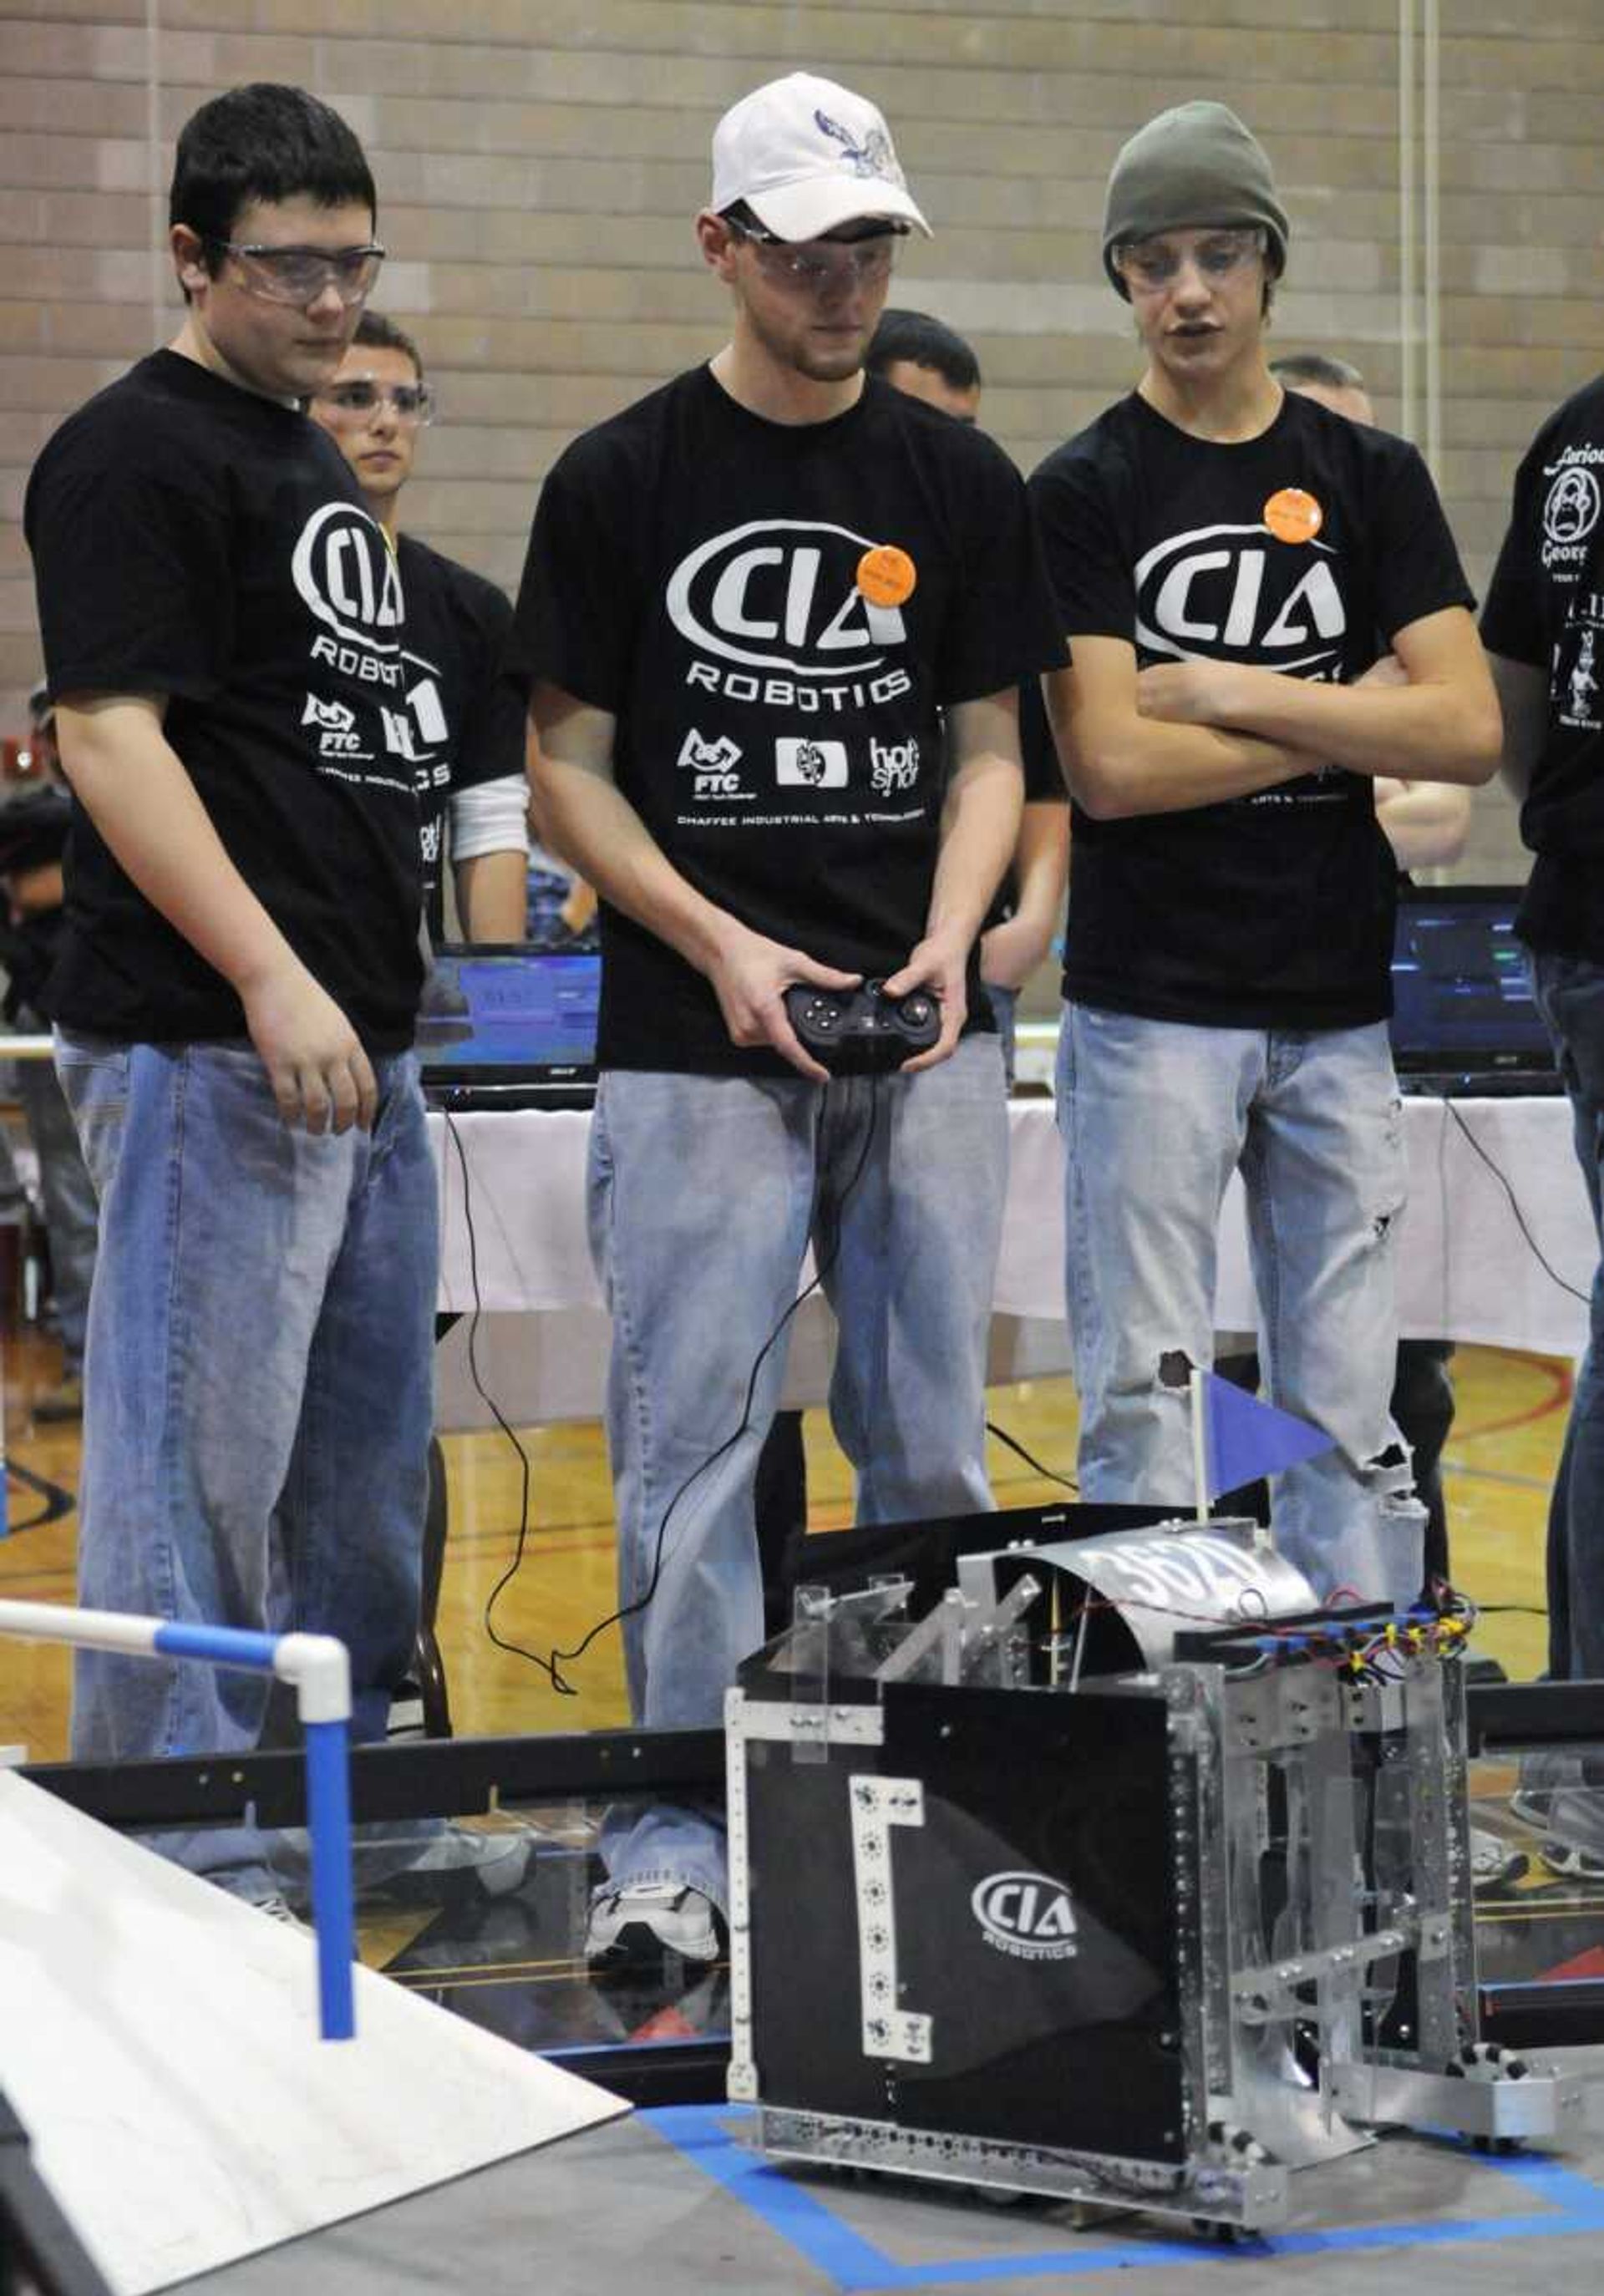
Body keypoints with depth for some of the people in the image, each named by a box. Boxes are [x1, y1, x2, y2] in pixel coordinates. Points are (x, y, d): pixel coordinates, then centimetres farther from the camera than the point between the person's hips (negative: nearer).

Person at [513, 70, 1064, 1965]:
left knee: (930, 1444, 8)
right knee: (691, 1442, -3)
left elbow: (986, 747, 11)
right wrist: (721, 943, -13)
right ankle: (672, 1843, 5)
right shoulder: (622, 481, 0)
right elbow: (569, 768, 1)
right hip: (697, 1046, -3)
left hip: (926, 1042, 3)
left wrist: (948, 938, -7)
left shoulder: (958, 482, 8)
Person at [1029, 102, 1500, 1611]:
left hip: (1339, 1007, 3)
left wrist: (1235, 695, -8)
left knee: (1347, 1414, 6)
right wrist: (1345, 726, -5)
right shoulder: (1083, 495, 0)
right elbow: (1110, 766, -11)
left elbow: (1468, 732, -3)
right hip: (1152, 1009, -3)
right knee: (1143, 1398, 0)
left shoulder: (1371, 480, 9)